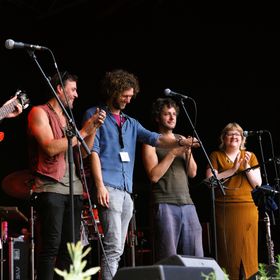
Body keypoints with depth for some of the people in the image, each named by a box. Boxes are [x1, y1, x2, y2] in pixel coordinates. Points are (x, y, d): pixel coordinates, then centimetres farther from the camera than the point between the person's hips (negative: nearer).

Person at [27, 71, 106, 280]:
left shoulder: (67, 118, 21)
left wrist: (94, 128, 2)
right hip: (51, 189, -7)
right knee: (51, 247, -12)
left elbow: (83, 153, 16)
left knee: (70, 248, 3)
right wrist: (82, 131, -10)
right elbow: (50, 148, -14)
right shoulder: (40, 112, -1)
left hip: (73, 190, 7)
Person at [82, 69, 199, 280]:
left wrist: (180, 142, -10)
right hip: (108, 188, -7)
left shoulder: (131, 123, 22)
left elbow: (155, 139, 9)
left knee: (117, 248, 7)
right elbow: (93, 151, -6)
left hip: (126, 191, 7)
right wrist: (100, 185, -16)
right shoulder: (95, 115, 3)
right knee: (114, 246, -16)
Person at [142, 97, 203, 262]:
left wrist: (188, 152, -5)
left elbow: (192, 173, 11)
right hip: (165, 204, -5)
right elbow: (154, 176, -8)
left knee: (196, 257, 1)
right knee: (168, 258, -9)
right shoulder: (152, 142, 3)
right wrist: (173, 153, -12)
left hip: (187, 203, 5)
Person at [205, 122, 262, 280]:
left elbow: (257, 183, 6)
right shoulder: (215, 156, 8)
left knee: (246, 249, -3)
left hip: (246, 208, 2)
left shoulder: (250, 156, 14)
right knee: (227, 250, -4)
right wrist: (232, 170, -13)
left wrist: (247, 167, -9)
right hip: (223, 210, -2)